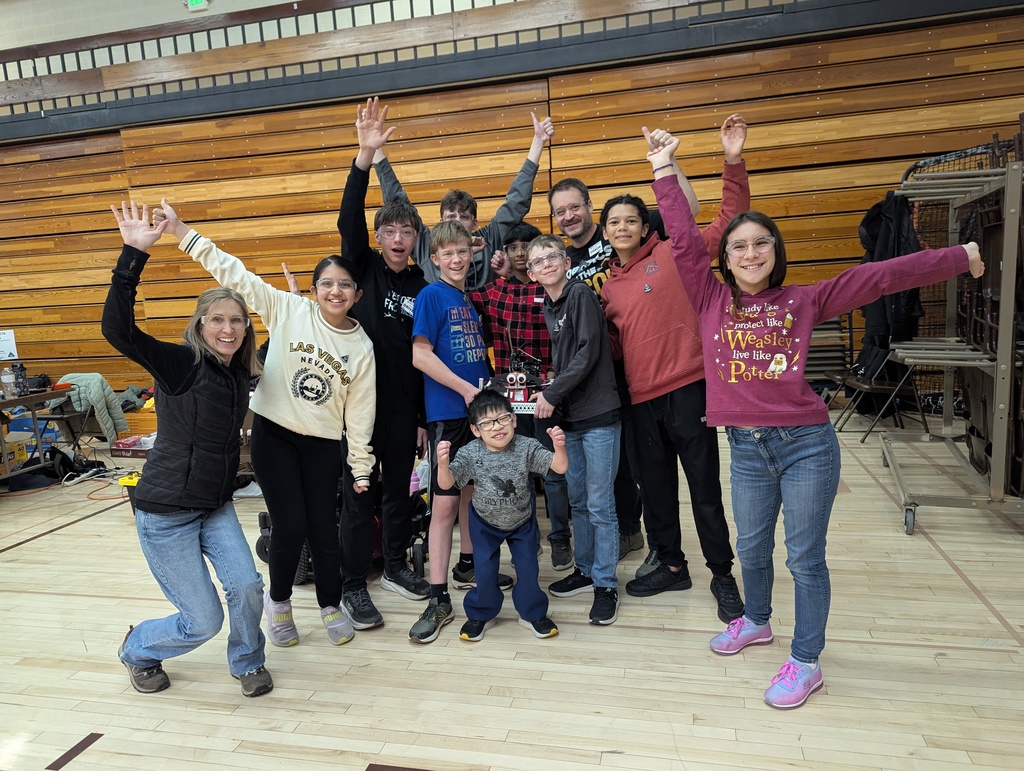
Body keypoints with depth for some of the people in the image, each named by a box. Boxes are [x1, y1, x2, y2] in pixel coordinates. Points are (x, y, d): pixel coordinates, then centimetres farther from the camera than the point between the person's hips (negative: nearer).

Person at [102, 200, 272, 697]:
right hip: (165, 511, -5)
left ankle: (248, 663, 21)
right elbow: (117, 329, -32)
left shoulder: (241, 373, 2)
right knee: (204, 620, 1)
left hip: (216, 506, 6)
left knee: (247, 587, -10)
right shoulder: (180, 363, -17)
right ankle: (138, 650, 34)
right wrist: (134, 255, -37)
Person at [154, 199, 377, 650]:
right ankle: (278, 601, 25)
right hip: (273, 435, -1)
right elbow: (234, 274, -7)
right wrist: (182, 233, -13)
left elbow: (360, 411, 2)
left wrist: (361, 468, 3)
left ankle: (331, 605, 28)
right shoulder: (289, 311, -5)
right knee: (291, 526, -3)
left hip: (323, 444, 1)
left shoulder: (362, 347, -1)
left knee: (324, 530, 4)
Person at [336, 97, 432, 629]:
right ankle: (353, 587, 16)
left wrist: (425, 417, 6)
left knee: (399, 491, 14)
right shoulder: (364, 267, 1)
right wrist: (365, 156, -28)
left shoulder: (423, 286, 6)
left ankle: (395, 567, 33)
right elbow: (347, 220, -18)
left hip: (403, 405, 3)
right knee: (359, 496, 3)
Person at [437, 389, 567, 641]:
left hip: (522, 520, 1)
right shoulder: (470, 454, -26)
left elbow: (559, 467, -28)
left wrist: (559, 447, -49)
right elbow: (446, 483, -29)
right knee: (484, 571, 0)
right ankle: (480, 614, 28)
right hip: (485, 523, 0)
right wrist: (443, 464, -51)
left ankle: (532, 613, 30)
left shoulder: (527, 448, -25)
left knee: (528, 568, 4)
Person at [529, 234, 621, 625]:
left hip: (598, 416, -7)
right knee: (577, 500, 15)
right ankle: (585, 569, 30)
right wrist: (551, 395, 3)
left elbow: (588, 353, -16)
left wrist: (552, 395, -14)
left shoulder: (581, 294, -9)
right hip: (569, 417, 8)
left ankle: (605, 584, 12)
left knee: (600, 504, -1)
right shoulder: (549, 308, 12)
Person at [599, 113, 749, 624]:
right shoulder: (608, 288, 13)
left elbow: (731, 218, -6)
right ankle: (670, 566, 33)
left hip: (687, 389, -5)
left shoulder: (674, 254, -1)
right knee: (655, 487, 15)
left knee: (705, 488, 4)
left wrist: (733, 161, -16)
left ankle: (722, 575, 22)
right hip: (641, 398, 5)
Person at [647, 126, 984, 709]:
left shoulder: (803, 300, 0)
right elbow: (684, 239, -5)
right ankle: (757, 622, 47)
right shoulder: (712, 300, 1)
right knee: (752, 549, 19)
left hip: (807, 445, -2)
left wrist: (960, 258, 1)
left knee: (806, 557, 8)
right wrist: (664, 169, -7)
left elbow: (879, 276, -1)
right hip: (746, 448, 2)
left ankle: (807, 663, 25)